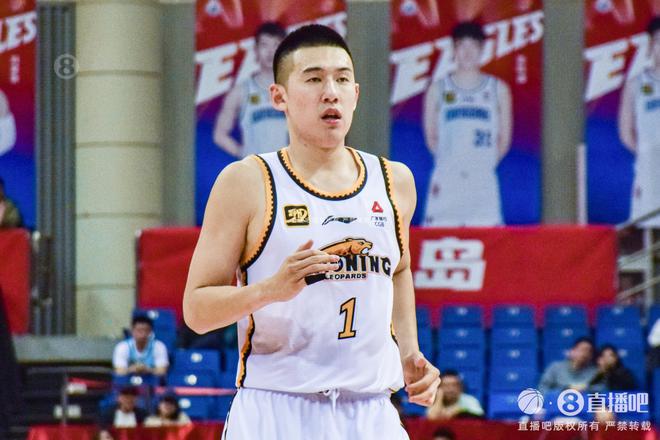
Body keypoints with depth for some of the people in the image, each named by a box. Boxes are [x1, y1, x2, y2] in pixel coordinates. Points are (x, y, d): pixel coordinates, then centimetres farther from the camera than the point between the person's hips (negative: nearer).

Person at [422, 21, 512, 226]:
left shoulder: (498, 89, 9)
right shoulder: (438, 90, 8)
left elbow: (504, 139, 12)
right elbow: (431, 136, 12)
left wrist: (484, 162, 8)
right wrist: (451, 161, 8)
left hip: (483, 182, 0)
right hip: (446, 182, 0)